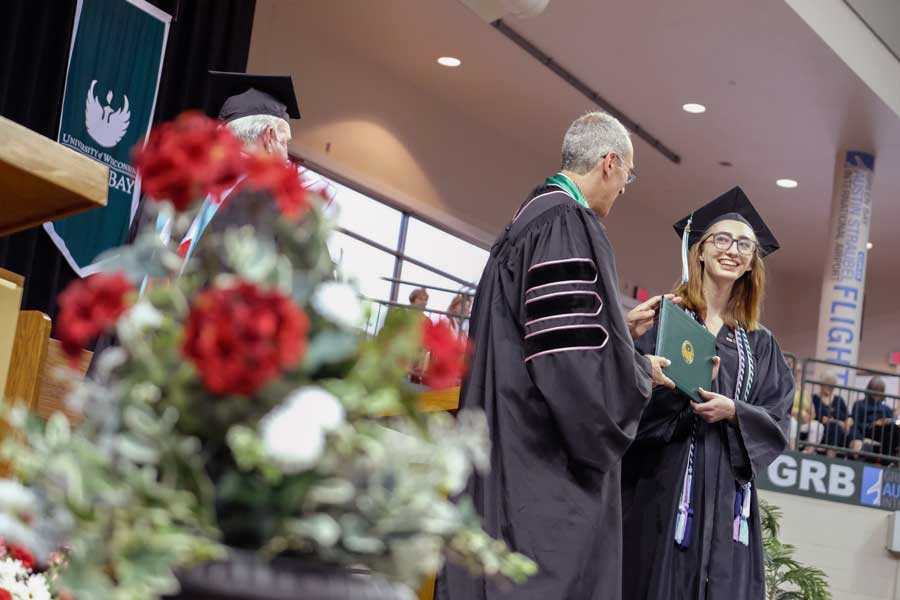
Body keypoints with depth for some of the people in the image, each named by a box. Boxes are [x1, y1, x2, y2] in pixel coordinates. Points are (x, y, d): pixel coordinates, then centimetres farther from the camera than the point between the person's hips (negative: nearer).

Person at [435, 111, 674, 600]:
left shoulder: (533, 216, 15)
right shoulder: (568, 223, -15)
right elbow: (572, 359, -22)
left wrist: (621, 328, 23)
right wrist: (642, 372, -5)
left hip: (511, 445, 10)